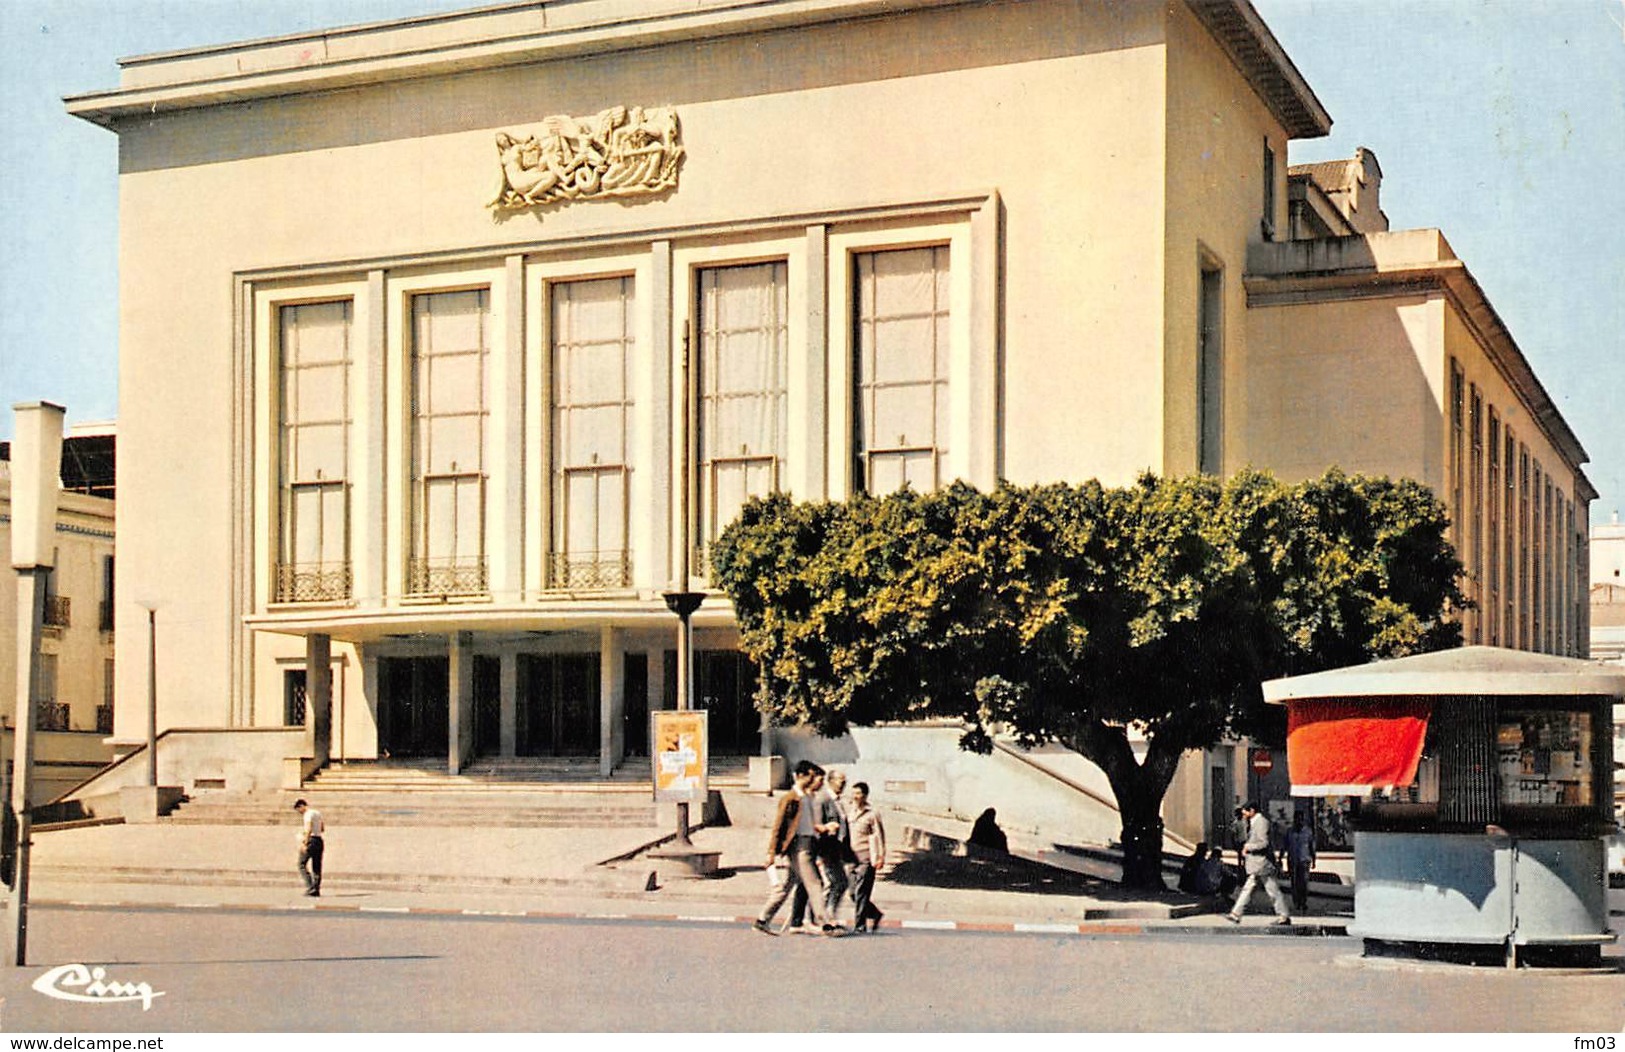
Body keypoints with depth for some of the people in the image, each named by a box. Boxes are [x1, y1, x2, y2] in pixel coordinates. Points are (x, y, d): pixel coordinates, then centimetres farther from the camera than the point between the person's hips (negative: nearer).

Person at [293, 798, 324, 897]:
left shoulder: (308, 814, -10)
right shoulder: (317, 813, 17)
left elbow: (309, 829, -22)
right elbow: (323, 829, 23)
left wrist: (304, 843, -23)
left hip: (311, 840, -9)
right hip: (319, 840, 9)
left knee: (302, 864, -3)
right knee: (316, 867, 10)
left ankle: (310, 887, -12)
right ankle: (316, 890, 8)